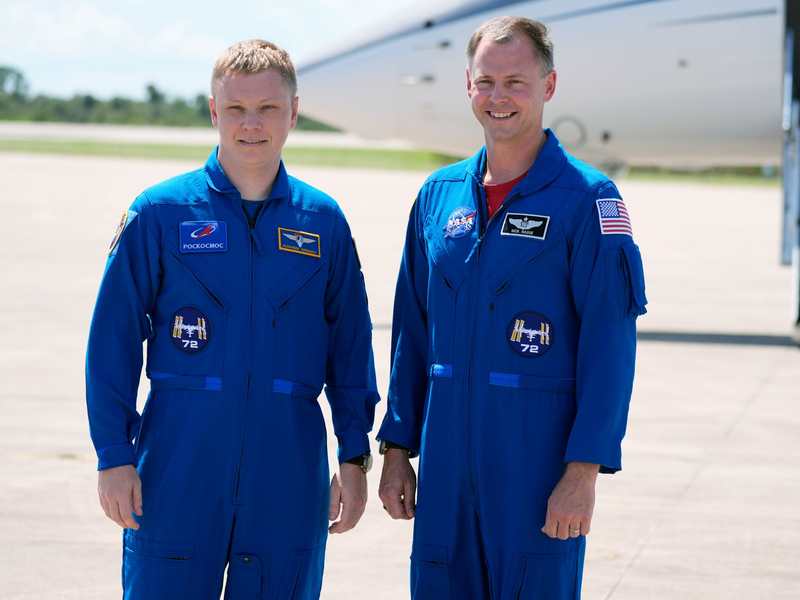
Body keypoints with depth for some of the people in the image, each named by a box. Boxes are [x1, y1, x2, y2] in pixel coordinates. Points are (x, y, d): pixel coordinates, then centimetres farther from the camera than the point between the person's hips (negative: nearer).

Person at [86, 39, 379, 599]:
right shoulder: (160, 213, 0)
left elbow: (350, 348, 11)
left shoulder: (324, 222, 7)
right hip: (178, 470, -2)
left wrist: (354, 458, 7)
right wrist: (114, 456, -4)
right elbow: (113, 338, 1)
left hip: (288, 475, 2)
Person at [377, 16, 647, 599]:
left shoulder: (588, 200, -5)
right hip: (446, 466, 5)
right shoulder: (439, 195, 11)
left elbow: (609, 347, -9)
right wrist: (396, 448, 11)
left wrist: (584, 470, -15)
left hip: (540, 463, -4)